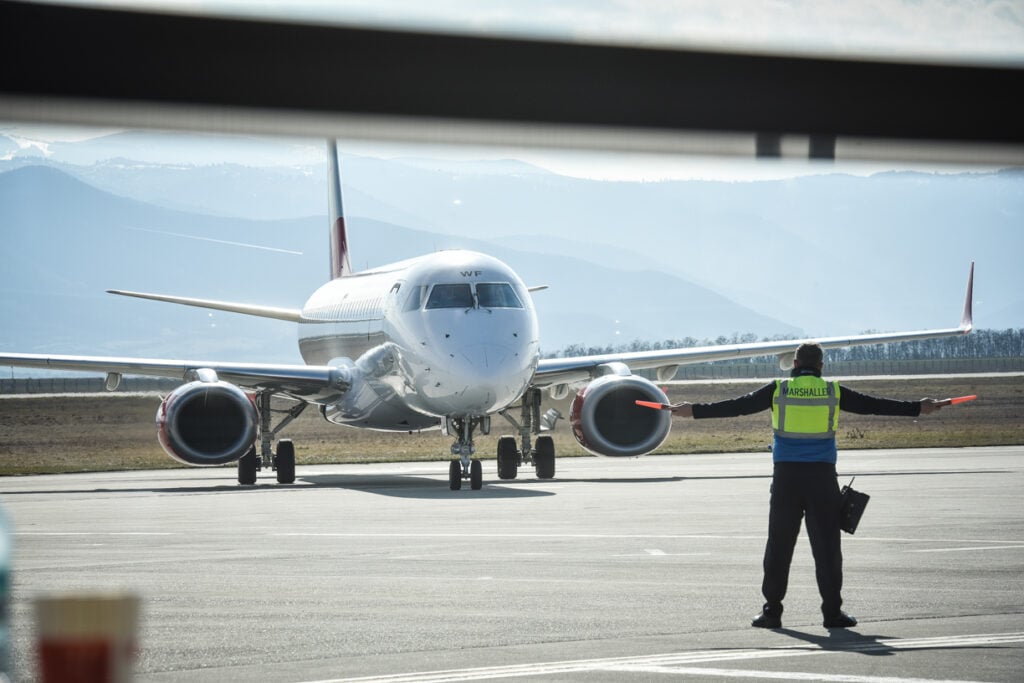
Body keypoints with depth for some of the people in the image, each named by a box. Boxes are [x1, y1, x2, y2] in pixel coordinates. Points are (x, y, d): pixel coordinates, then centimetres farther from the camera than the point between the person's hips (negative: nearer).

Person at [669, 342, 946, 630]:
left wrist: (694, 410, 12)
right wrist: (918, 408, 15)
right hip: (822, 477, 0)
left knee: (779, 545, 5)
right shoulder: (833, 392, 3)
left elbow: (736, 406, 4)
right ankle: (833, 612, 3)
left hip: (786, 477, 0)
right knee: (827, 546, 3)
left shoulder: (778, 390, 2)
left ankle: (772, 610, 5)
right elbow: (874, 405, 6)